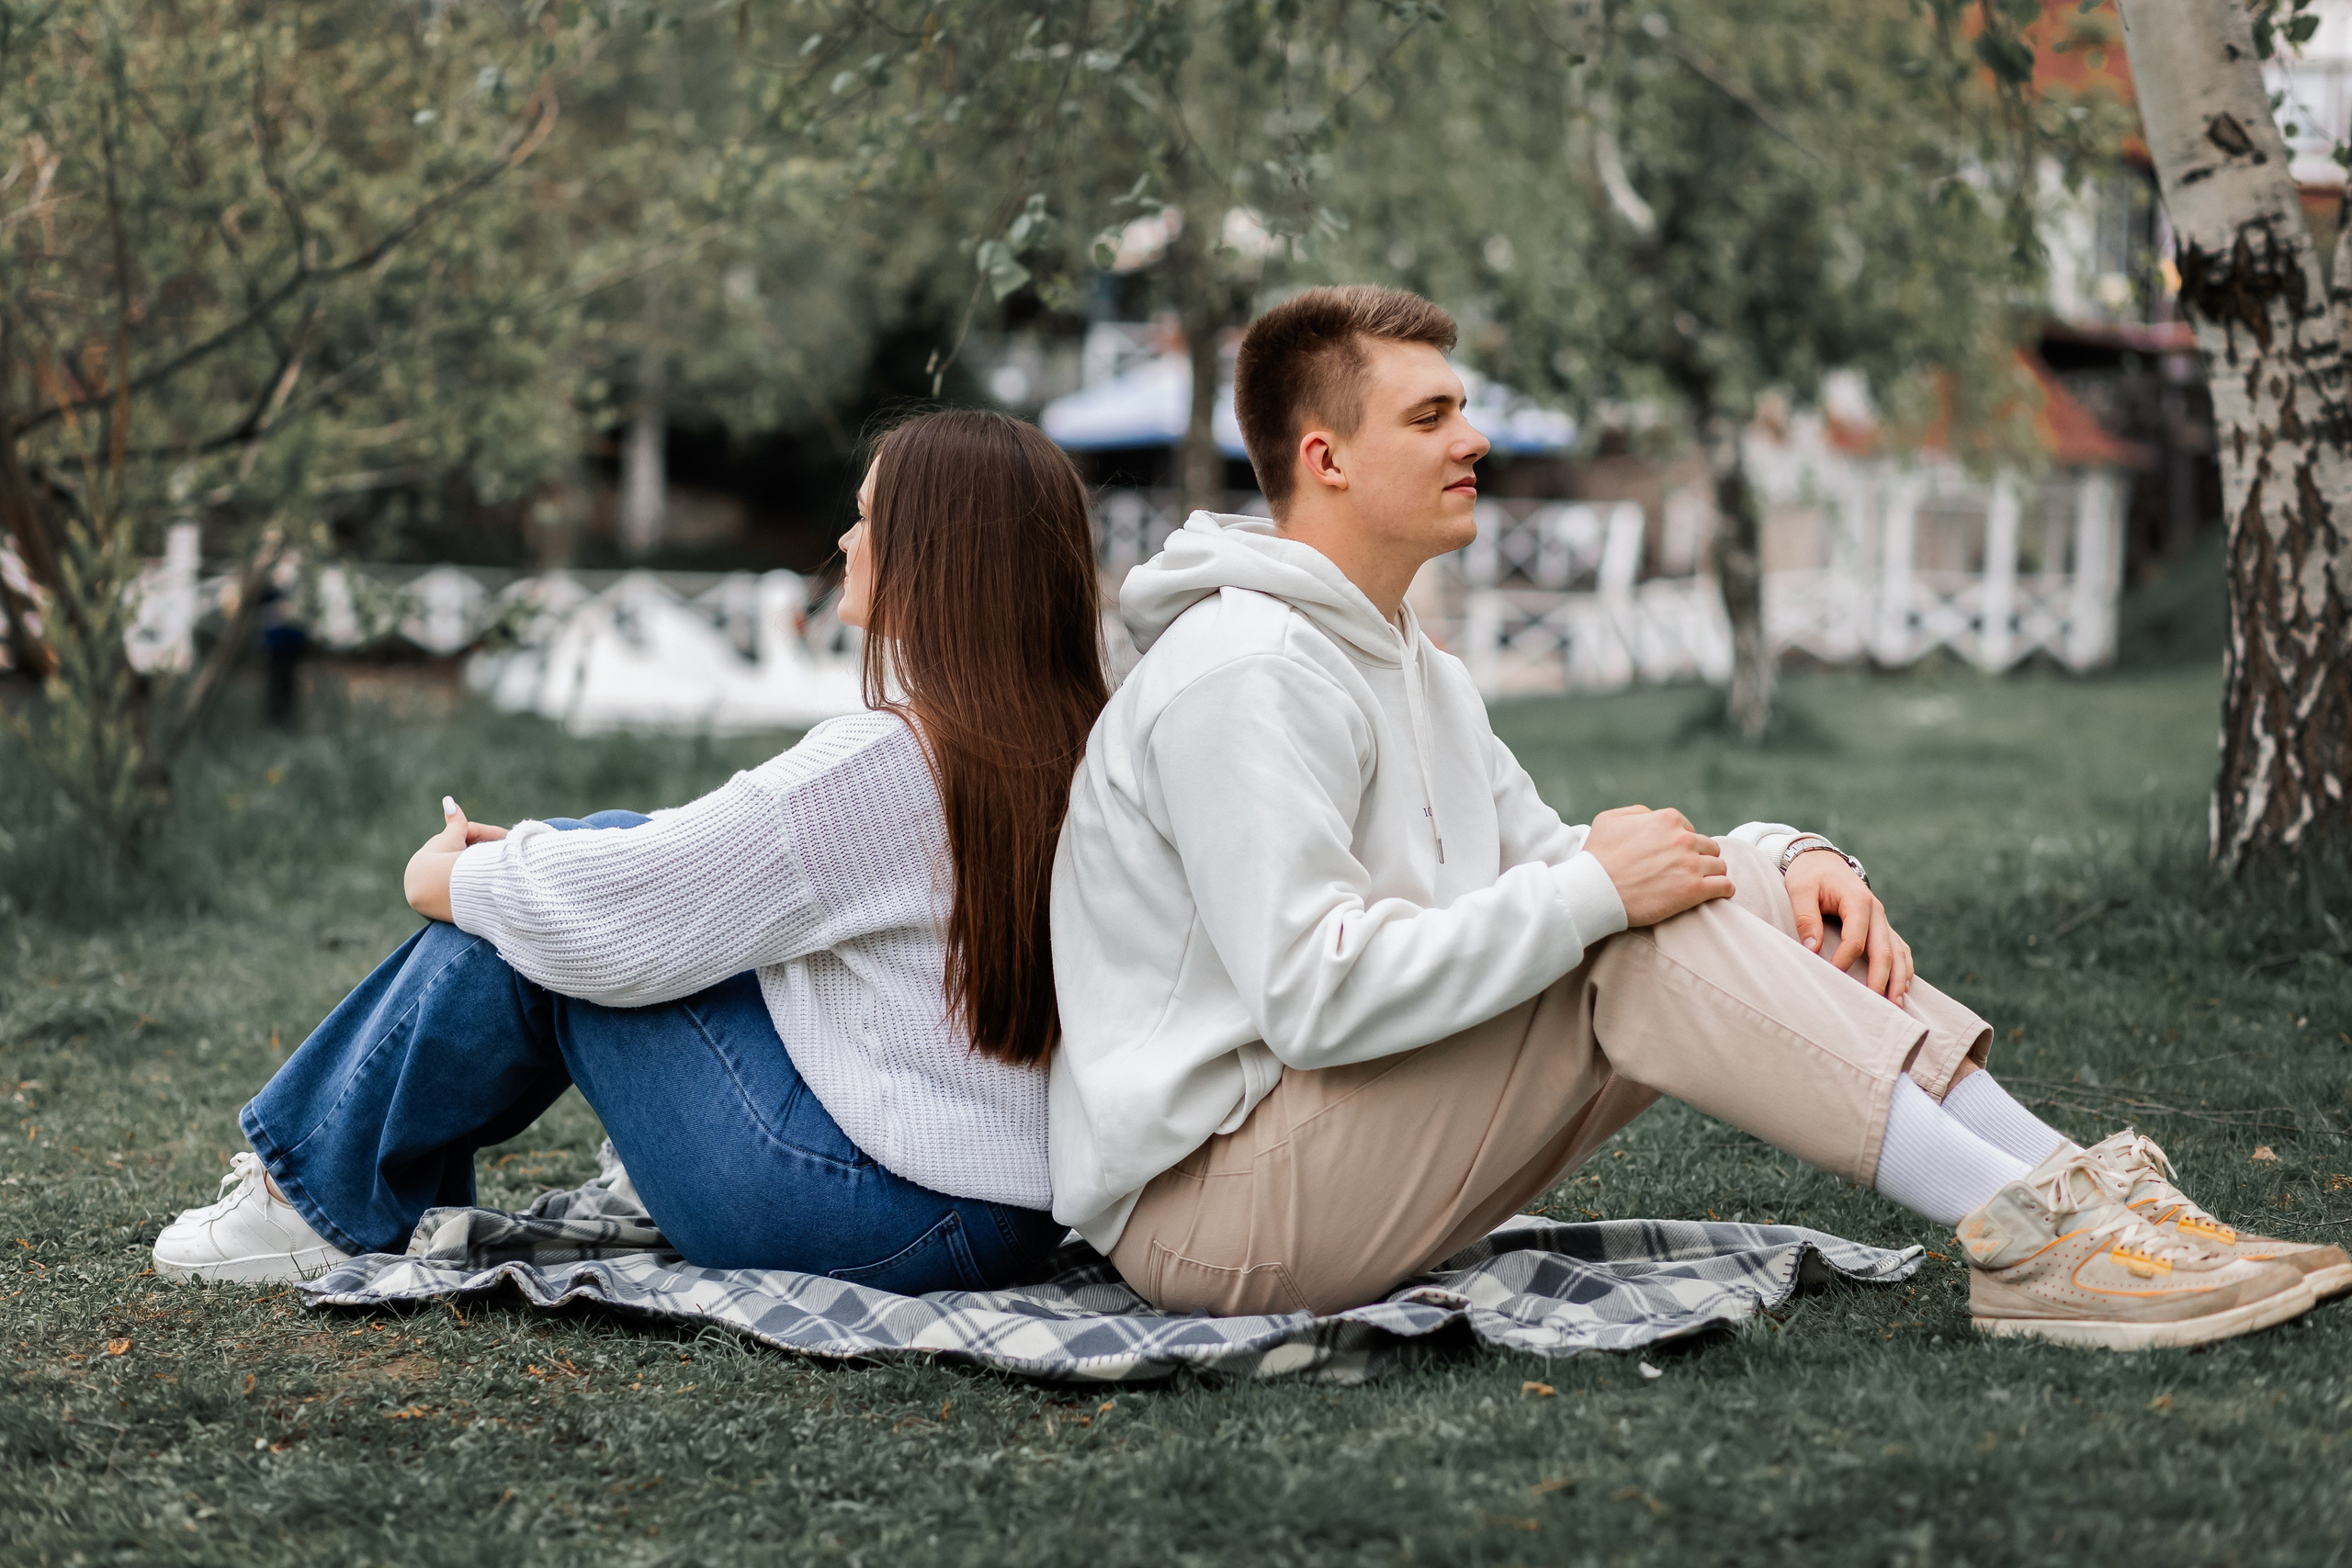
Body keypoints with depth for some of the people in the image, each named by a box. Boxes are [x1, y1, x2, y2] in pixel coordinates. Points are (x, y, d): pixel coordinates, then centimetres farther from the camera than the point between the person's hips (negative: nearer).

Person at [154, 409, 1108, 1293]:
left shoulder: (882, 761, -21)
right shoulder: (1063, 745, 6)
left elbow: (604, 918, -15)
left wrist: (454, 880, 5)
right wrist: (514, 861, 15)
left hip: (877, 1225, -9)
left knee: (564, 916, 1)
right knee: (604, 850, 13)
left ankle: (332, 1200, 16)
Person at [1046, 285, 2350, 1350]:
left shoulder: (1403, 666, 17)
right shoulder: (1242, 677, -17)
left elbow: (1540, 858, 15)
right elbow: (1315, 993, -26)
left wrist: (1789, 859, -3)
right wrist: (1590, 891, -22)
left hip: (1338, 1154, 9)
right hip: (1203, 1210, -9)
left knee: (1735, 886, -4)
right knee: (1640, 935, -23)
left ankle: (2076, 1185, -12)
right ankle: (2023, 1241, -24)